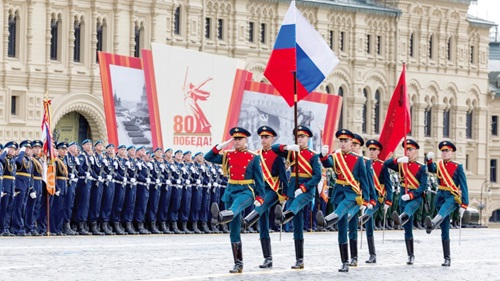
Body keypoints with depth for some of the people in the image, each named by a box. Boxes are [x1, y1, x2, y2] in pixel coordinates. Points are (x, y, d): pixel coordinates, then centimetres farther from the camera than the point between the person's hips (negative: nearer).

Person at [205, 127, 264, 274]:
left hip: (246, 191, -5)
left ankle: (221, 216, -77)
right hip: (230, 191, 5)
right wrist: (220, 146, -2)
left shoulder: (253, 158, 2)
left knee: (236, 204, -42)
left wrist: (259, 198, -8)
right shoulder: (228, 156, 11)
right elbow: (208, 157, 9)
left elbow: (259, 179, 2)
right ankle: (238, 264, 8)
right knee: (234, 230, 3)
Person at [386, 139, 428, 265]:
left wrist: (411, 195, -20)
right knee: (407, 229, 5)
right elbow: (386, 164, 0)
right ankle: (410, 255, 10)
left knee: (408, 208, -41)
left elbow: (423, 186, -8)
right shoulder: (401, 165, 12)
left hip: (415, 197, -5)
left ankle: (401, 218, -75)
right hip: (403, 197, 5)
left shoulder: (421, 167, 0)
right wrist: (398, 160, -17)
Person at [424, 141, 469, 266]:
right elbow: (431, 170, -11)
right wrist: (429, 160, -31)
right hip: (441, 196, 5)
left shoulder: (458, 167, 1)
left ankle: (432, 224, -71)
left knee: (443, 210, -40)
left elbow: (464, 186, -3)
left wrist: (464, 205, -10)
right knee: (444, 232, 3)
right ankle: (447, 259, 5)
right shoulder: (439, 165, 13)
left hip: (452, 197, -5)